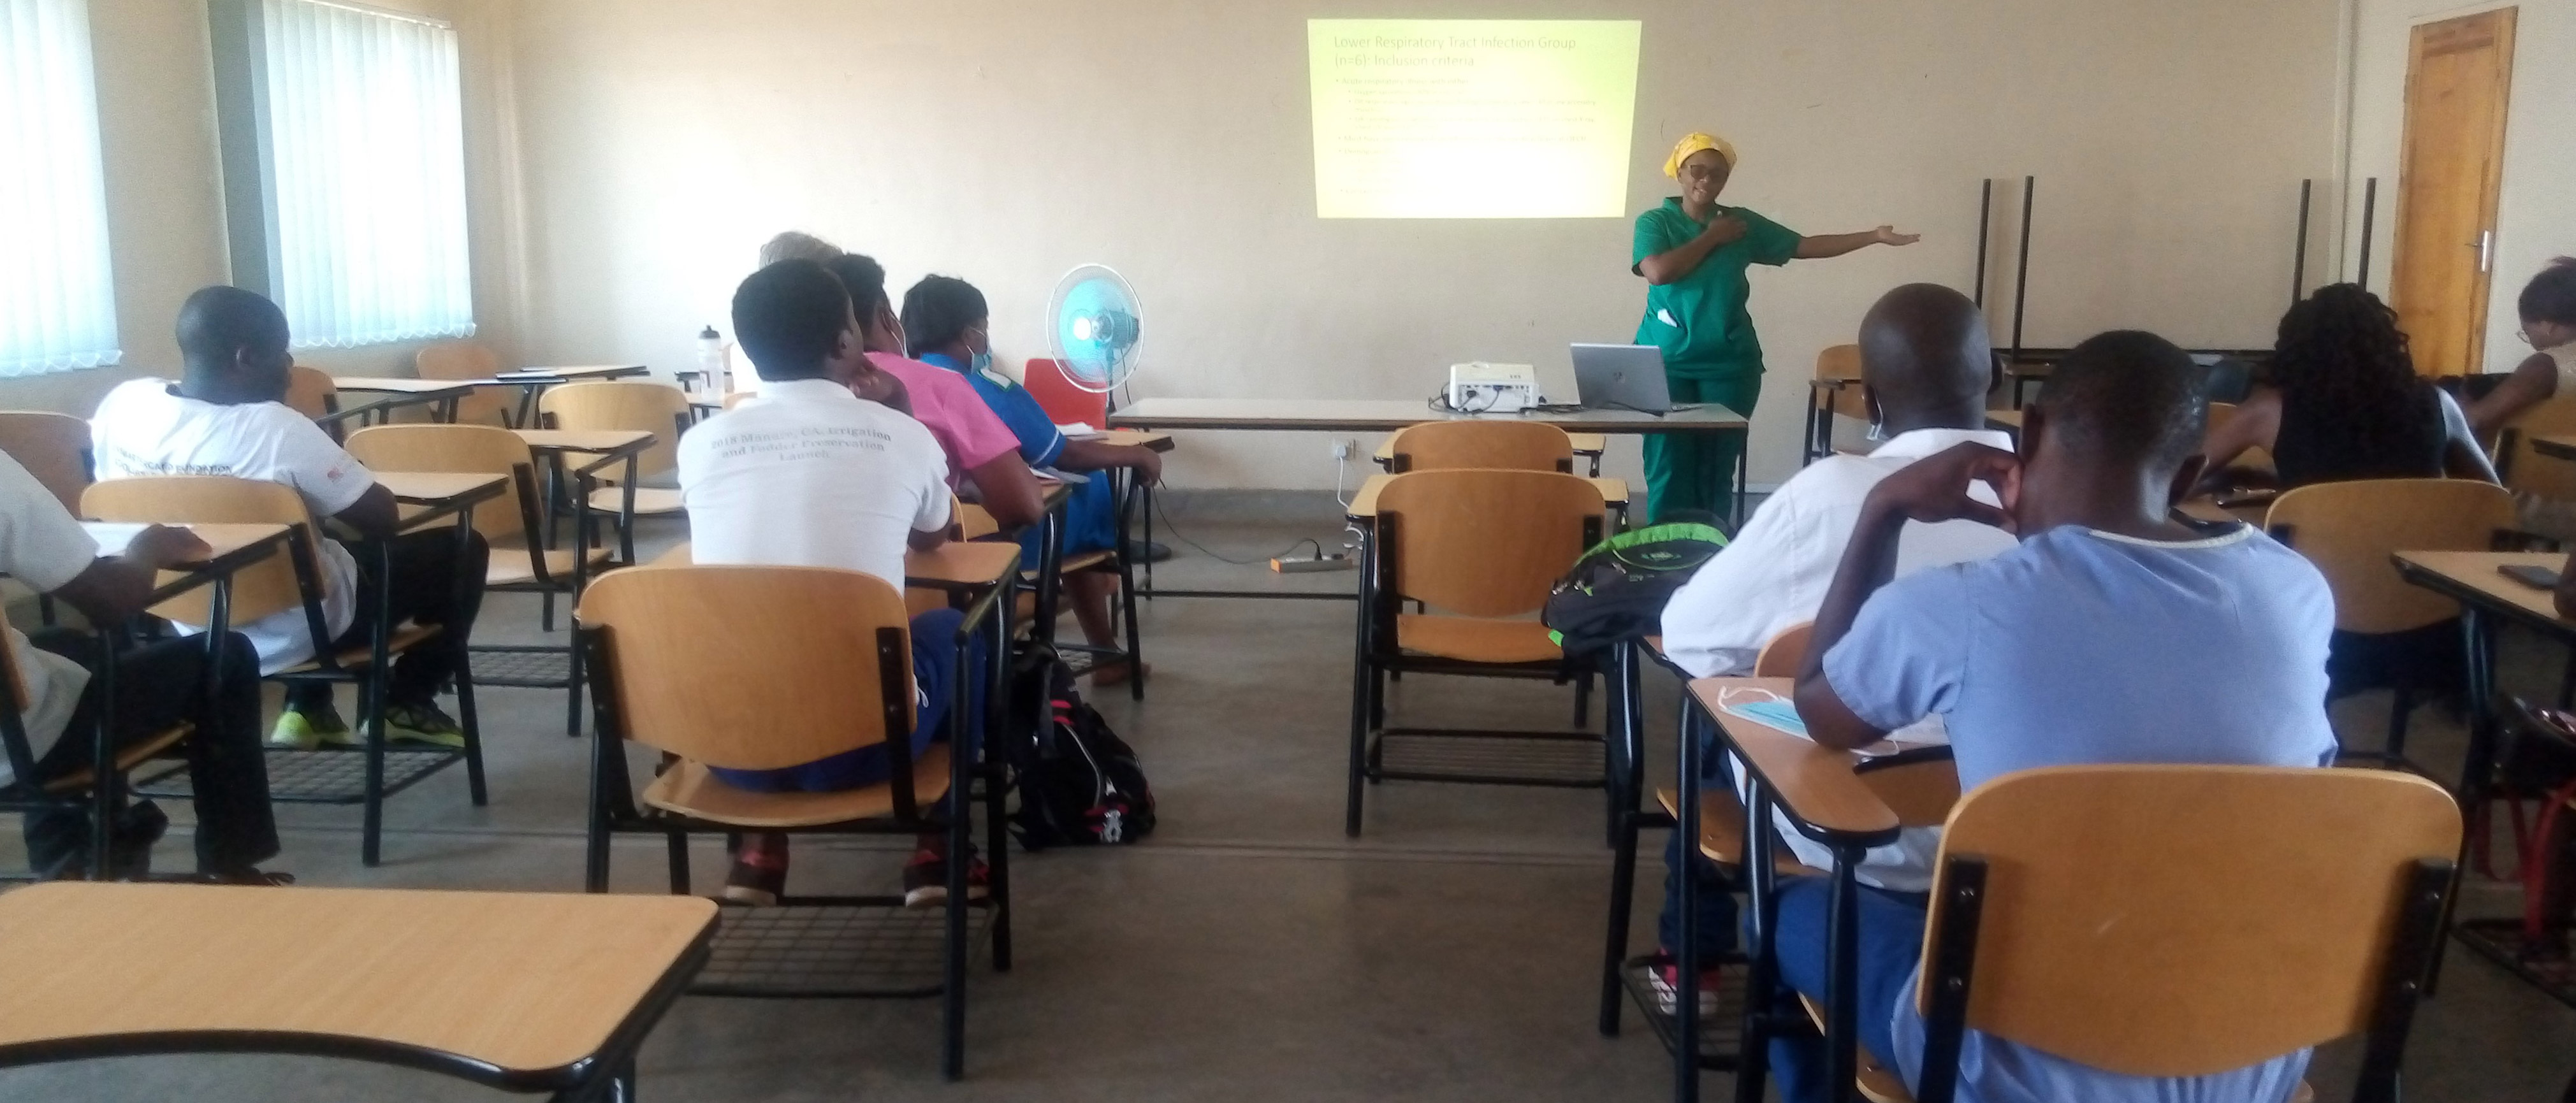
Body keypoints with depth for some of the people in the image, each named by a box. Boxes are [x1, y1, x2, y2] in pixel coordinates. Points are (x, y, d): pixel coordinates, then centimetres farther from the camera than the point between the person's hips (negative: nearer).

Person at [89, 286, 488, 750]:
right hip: (293, 634, -6)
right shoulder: (277, 429, -27)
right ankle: (407, 704, 13)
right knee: (460, 548, 8)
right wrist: (343, 467, -1)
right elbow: (384, 520, -20)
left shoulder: (122, 404, -9)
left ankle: (307, 709, 29)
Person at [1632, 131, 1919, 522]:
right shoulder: (1654, 222, 3)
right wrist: (1712, 238, -6)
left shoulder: (1743, 223, 10)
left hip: (1730, 365, 2)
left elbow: (1806, 246, 9)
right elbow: (1658, 271, -15)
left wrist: (1875, 236, 3)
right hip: (1667, 362, -2)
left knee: (1716, 470, 3)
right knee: (1668, 468, -5)